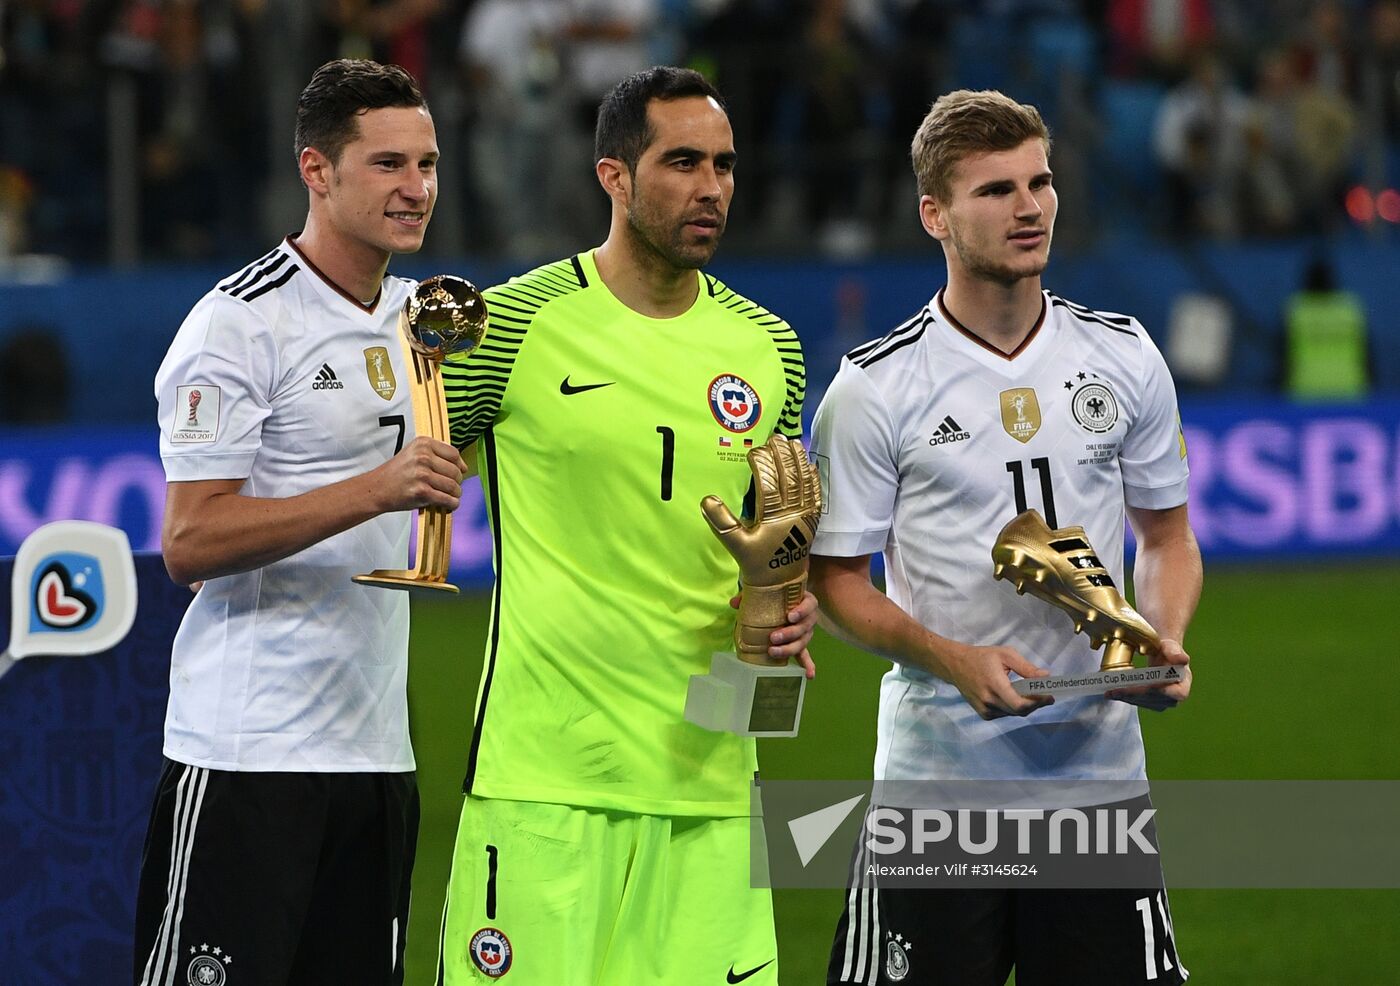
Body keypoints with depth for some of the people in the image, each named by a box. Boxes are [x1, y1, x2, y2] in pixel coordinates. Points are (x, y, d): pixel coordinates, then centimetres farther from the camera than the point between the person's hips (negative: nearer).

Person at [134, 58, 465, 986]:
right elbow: (190, 544, -16)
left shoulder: (422, 313, 15)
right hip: (246, 755, -8)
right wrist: (374, 491, -22)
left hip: (379, 751, 8)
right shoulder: (240, 324, -10)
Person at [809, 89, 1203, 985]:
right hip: (938, 769, -3)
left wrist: (1165, 642, -4)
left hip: (1100, 767, 3)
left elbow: (1168, 538, 16)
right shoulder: (876, 388, -4)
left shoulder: (1125, 358, 6)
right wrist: (957, 661, -16)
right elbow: (836, 577, 0)